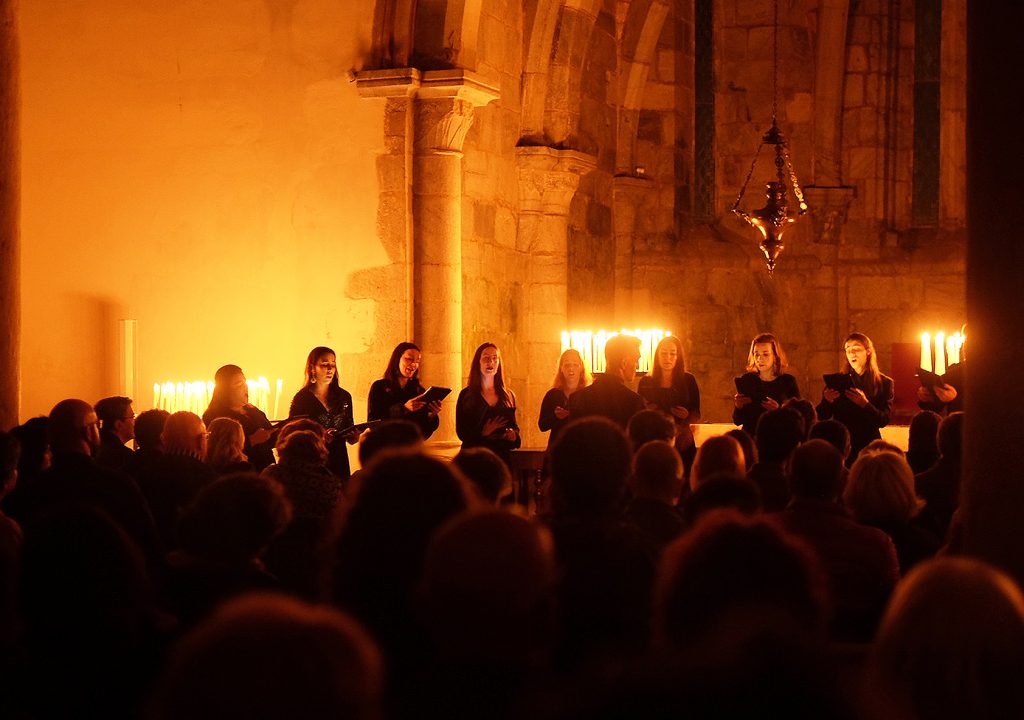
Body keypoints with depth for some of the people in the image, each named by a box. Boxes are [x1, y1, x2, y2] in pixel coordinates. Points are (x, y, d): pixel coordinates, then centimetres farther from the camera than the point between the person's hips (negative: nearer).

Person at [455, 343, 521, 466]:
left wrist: (514, 435, -5)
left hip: (502, 456, 3)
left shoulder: (508, 396, 12)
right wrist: (482, 433, -18)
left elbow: (514, 425, 18)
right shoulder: (466, 395, 2)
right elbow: (461, 431, -2)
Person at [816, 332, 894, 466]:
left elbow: (884, 420, -6)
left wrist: (865, 404, -23)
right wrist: (827, 401, -18)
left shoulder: (884, 383, 4)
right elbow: (822, 417, 2)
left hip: (868, 446, -1)